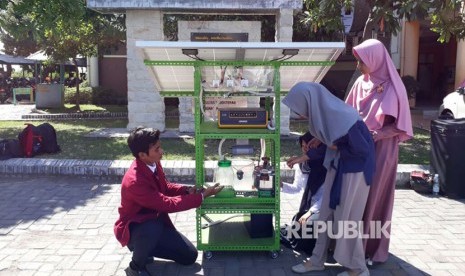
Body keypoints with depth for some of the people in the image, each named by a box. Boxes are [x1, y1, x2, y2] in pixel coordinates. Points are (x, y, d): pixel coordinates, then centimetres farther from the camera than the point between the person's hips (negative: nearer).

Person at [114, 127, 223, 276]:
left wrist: (187, 190, -11)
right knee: (153, 228, -42)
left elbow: (165, 187, 8)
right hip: (133, 227, -7)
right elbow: (167, 204, -31)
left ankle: (144, 246, 19)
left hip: (155, 222, 7)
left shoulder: (154, 164, -9)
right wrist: (202, 196, -27)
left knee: (190, 256, 3)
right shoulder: (134, 181, -34)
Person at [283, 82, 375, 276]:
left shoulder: (343, 120, -33)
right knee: (326, 213, 15)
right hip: (336, 166, 8)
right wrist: (321, 139, -2)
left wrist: (336, 147, -14)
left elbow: (363, 149, -23)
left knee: (346, 219, 5)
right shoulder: (324, 110, -8)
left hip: (354, 171, -8)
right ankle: (317, 260, 30)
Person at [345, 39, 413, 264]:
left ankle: (374, 248, 20)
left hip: (381, 150, -5)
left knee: (375, 198, 4)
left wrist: (374, 135, -22)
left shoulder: (392, 88, -11)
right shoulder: (361, 83, 5)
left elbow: (399, 125, -10)